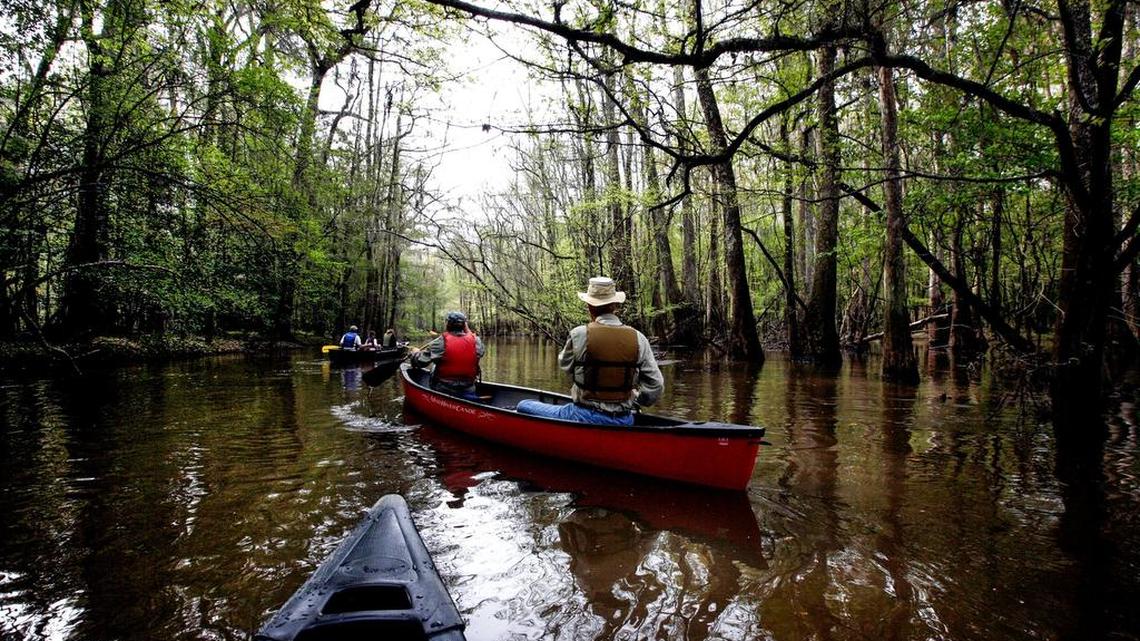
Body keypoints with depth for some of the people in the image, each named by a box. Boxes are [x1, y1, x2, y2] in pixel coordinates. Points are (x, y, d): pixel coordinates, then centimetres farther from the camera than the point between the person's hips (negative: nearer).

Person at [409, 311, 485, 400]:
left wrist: (415, 353, 13)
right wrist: (468, 330, 16)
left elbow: (421, 361, -10)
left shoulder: (441, 342, -15)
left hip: (444, 390, -3)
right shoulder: (475, 341, -8)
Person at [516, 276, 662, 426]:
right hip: (624, 423, 4)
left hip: (584, 418, -4)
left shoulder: (579, 334, -13)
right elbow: (656, 386, -3)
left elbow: (565, 364, 8)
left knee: (524, 406, 12)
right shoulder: (638, 339, -5)